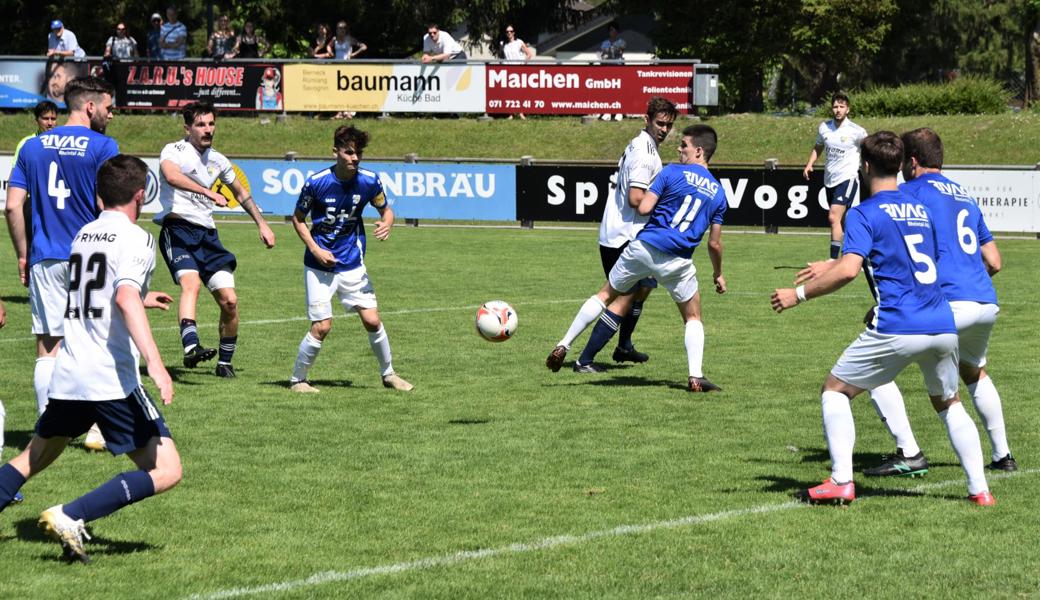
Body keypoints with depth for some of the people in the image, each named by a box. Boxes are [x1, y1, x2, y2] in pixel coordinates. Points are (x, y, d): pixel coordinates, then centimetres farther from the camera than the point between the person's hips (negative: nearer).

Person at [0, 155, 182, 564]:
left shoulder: (84, 235, 17)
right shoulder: (134, 239, -7)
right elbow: (126, 297, -24)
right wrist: (155, 363, -32)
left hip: (66, 377, 8)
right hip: (112, 379, -8)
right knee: (165, 472, -7)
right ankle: (70, 518, -19)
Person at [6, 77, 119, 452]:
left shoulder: (33, 147, 8)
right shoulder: (102, 147, -6)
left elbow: (13, 207, 5)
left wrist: (23, 255, 12)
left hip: (44, 262, 4)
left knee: (48, 349, 6)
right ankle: (97, 429, 6)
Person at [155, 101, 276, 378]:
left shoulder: (217, 160, 17)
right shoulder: (174, 150, -2)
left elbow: (241, 193, 35)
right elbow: (171, 175, -27)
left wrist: (262, 223, 28)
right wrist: (209, 193, -33)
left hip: (207, 234, 6)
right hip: (178, 228, -6)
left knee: (229, 300, -2)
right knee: (191, 282, -32)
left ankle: (225, 362, 16)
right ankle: (191, 346, -50)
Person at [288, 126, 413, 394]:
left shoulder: (369, 181, -8)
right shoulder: (316, 182, -15)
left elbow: (386, 210, 8)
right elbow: (298, 219, -2)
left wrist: (387, 224, -16)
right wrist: (315, 250, -13)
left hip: (352, 264, 3)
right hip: (319, 265, -3)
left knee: (372, 321, 0)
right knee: (322, 327, -8)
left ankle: (388, 374, 20)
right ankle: (297, 380, 10)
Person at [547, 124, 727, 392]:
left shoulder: (673, 173, -2)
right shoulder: (718, 193, 9)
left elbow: (643, 207, -8)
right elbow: (714, 243, 11)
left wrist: (645, 199, 16)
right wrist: (718, 273, 26)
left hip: (643, 247, -1)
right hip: (678, 262, 1)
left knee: (605, 295, 16)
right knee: (693, 318, 18)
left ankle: (563, 346, 16)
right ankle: (696, 377, 2)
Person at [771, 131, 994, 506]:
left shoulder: (864, 214, -3)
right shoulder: (921, 208, 19)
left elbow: (848, 271, -17)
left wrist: (799, 294, -7)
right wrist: (830, 268, 37)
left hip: (898, 328, -6)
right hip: (943, 326, 6)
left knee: (835, 390, 10)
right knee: (948, 403, 26)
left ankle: (841, 482, -1)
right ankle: (979, 489, 16)